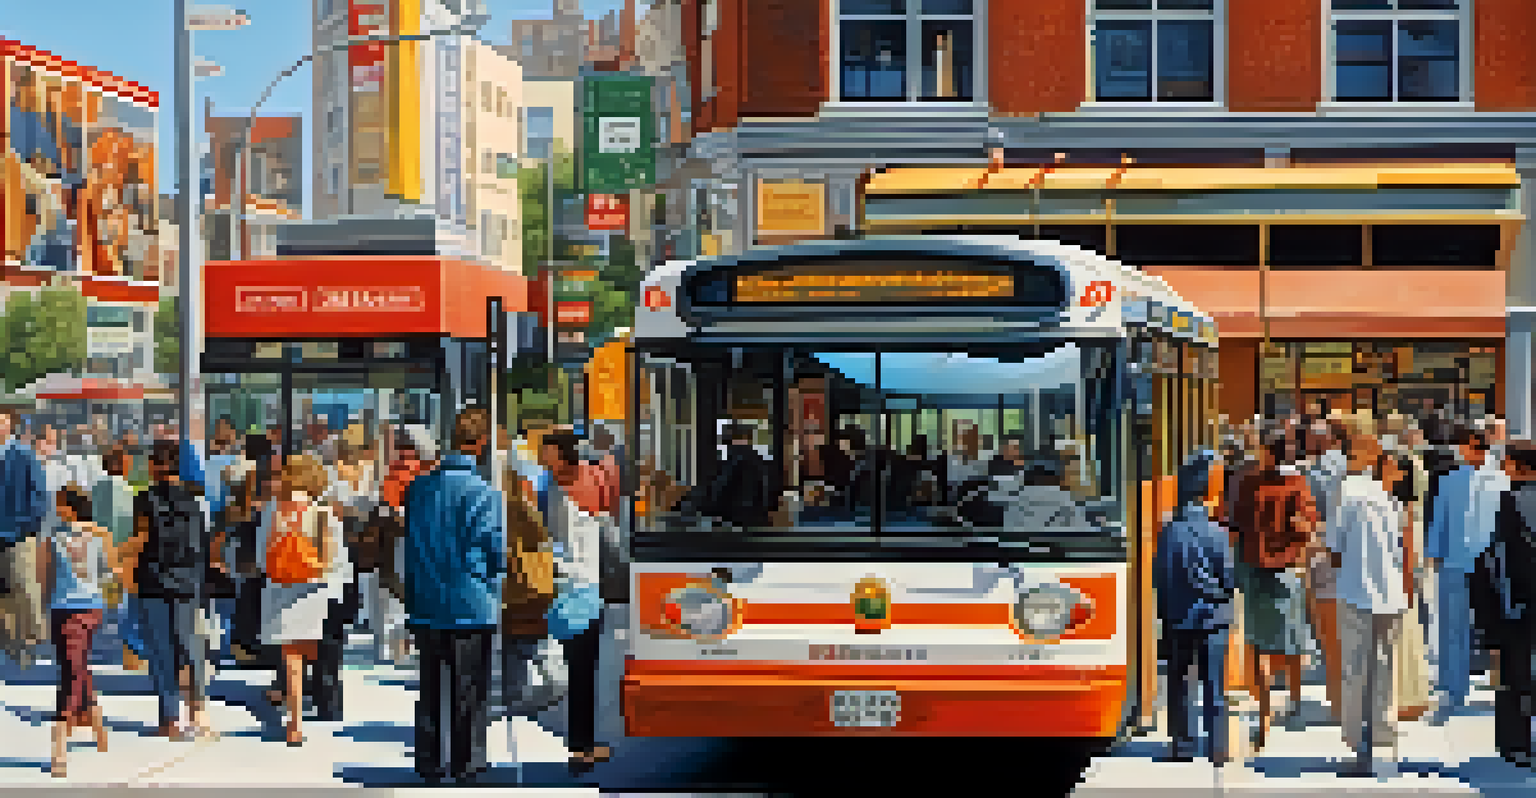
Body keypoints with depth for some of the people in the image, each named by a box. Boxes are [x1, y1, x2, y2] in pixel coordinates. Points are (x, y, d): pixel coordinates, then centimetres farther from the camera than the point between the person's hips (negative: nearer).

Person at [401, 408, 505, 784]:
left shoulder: (419, 486, 0)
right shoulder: (483, 493, -16)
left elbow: (411, 542, 9)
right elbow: (497, 555, -14)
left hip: (425, 607, 5)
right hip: (471, 607, -4)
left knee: (431, 688, 14)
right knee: (469, 690, 7)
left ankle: (430, 760, 19)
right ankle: (466, 761, 12)